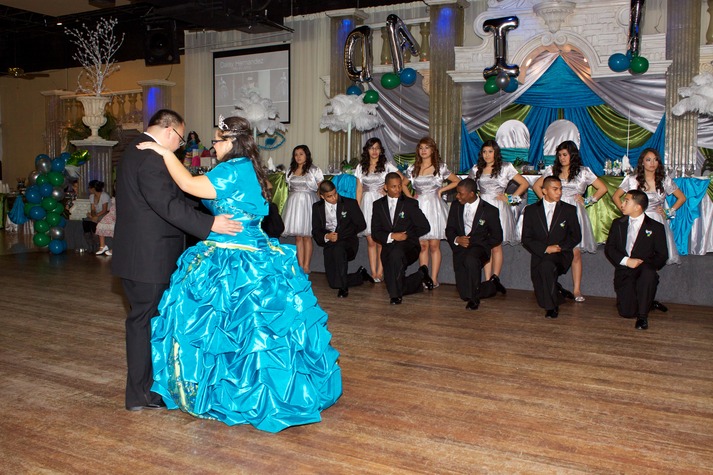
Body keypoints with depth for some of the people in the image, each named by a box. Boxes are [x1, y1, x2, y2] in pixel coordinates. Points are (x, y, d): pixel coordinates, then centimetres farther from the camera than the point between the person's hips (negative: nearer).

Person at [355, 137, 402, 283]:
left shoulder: (387, 165, 2)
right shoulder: (361, 167, 10)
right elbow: (359, 189, 10)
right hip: (367, 203, 2)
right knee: (370, 241, 2)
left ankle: (380, 272, 3)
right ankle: (373, 273, 6)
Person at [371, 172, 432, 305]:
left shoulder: (410, 203, 3)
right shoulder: (378, 205, 8)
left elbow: (425, 227, 1)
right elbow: (375, 233, 3)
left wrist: (407, 234, -9)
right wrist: (391, 236, -15)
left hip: (408, 247, -4)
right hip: (388, 250, 4)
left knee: (396, 253, -40)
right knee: (393, 284, -1)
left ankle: (396, 294, -24)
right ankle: (421, 276, 29)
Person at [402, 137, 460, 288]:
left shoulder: (441, 167, 3)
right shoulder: (413, 169, 10)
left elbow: (457, 181, 8)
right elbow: (403, 185, 24)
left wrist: (442, 189, -1)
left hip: (434, 207, -2)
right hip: (419, 207, 2)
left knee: (434, 245, -3)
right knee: (422, 246, 2)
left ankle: (434, 279, 0)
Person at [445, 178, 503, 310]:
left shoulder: (490, 210, -3)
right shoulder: (456, 206, 9)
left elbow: (497, 238, 0)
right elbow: (449, 230, 12)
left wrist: (473, 243, -9)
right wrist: (456, 239, -11)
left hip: (479, 247, -4)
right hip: (460, 249, 4)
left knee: (470, 259, -42)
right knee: (464, 294, -4)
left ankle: (474, 298, -21)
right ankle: (491, 287, 28)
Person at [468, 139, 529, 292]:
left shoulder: (505, 168, 5)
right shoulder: (476, 169, 13)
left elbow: (524, 184, 6)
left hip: (498, 209, -2)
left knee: (496, 245, -8)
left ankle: (495, 277, -9)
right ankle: (488, 281, 0)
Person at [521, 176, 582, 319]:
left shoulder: (569, 210, 6)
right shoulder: (531, 210, 5)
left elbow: (576, 236, 7)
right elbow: (526, 239, 0)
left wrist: (560, 247, -11)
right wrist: (546, 248, -14)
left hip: (561, 255, -1)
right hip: (539, 256, 2)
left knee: (547, 264, -38)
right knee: (542, 299, -12)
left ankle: (552, 307, -20)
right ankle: (556, 289, 25)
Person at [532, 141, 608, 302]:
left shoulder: (583, 172, 7)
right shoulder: (552, 170, 11)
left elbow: (602, 188, 12)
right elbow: (536, 186, 21)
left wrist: (588, 201, 4)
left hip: (574, 214, -1)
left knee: (575, 252, -5)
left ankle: (577, 290, -1)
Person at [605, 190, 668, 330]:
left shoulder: (656, 227, 4)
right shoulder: (618, 224, 12)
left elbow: (662, 255, 0)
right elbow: (609, 248, 4)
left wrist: (645, 264, -19)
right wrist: (626, 261, -12)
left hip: (644, 270, -2)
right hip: (624, 273, 2)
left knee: (648, 273, -40)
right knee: (627, 312, -16)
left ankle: (642, 316, -22)